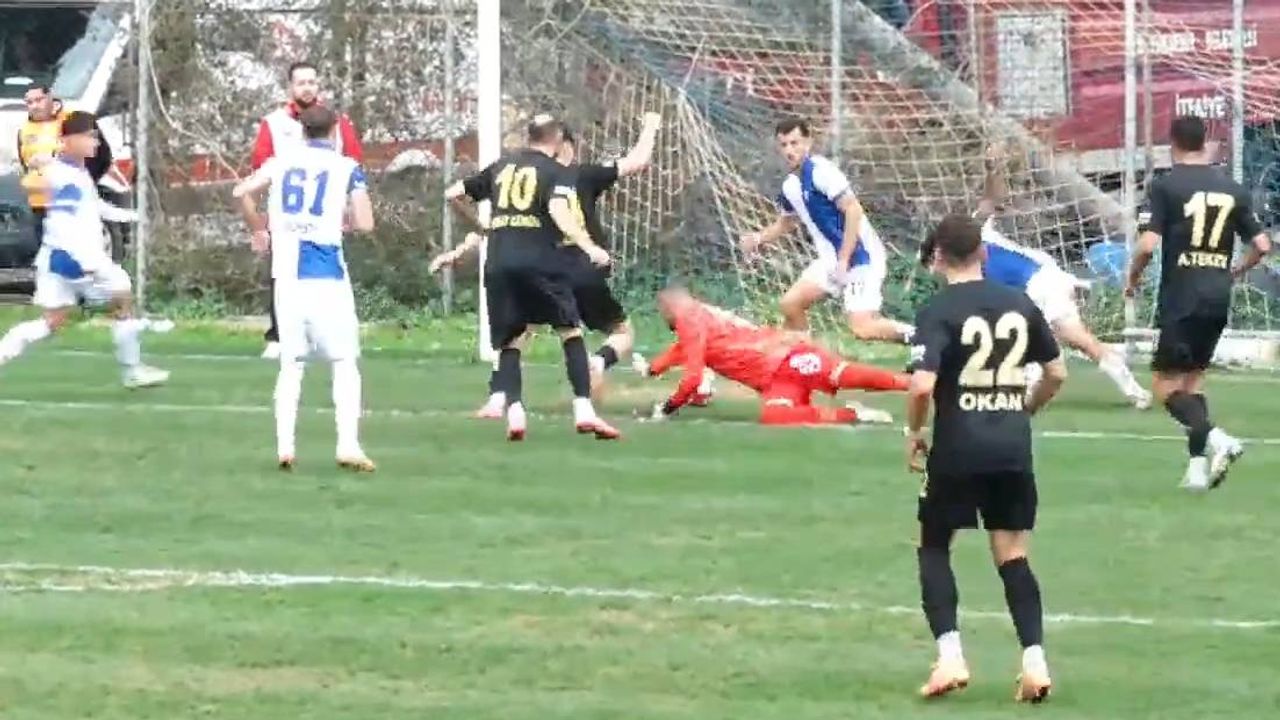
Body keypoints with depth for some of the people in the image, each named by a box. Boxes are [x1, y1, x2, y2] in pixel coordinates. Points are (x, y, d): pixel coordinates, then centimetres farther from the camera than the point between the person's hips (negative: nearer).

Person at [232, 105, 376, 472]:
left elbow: (242, 192, 4)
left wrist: (258, 229, 19)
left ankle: (285, 446, 3)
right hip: (327, 276, -3)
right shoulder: (347, 168, 2)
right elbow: (365, 224, -4)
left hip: (287, 274, 3)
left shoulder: (282, 161, 11)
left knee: (291, 363, 12)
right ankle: (348, 445, -11)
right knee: (344, 362, 1)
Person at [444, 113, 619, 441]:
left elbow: (453, 194, 24)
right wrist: (590, 248, -24)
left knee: (508, 342, 11)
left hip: (498, 263, 4)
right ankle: (583, 410, -7)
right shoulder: (557, 173, 4)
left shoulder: (501, 167, 18)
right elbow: (559, 211, -16)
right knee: (571, 332, 5)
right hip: (539, 262, -4)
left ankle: (514, 412, -8)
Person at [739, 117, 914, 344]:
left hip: (860, 257, -9)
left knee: (863, 329, -19)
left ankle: (913, 336, -2)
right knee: (790, 304, 2)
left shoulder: (821, 171, -16)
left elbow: (853, 211, -21)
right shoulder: (790, 186, 10)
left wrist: (843, 261, -21)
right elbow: (785, 223, 29)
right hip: (831, 260, 9)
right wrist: (759, 239, 10)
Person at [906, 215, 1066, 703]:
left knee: (934, 548, 14)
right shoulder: (1020, 306, 6)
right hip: (1013, 450, 4)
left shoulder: (938, 312, -9)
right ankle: (1035, 660, -4)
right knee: (1012, 555, 10)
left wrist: (914, 432, -2)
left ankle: (950, 655, -1)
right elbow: (1057, 373, 13)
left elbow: (923, 384, -20)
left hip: (957, 450, -4)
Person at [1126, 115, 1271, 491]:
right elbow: (1262, 245, 9)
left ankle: (1215, 438, -23)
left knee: (1166, 386, -1)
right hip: (1219, 300, 5)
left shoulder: (1166, 186, -7)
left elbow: (1148, 244, -14)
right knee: (1193, 377, 17)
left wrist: (1133, 278, 5)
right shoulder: (1233, 190, 8)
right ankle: (1199, 467, 9)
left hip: (1181, 300, -5)